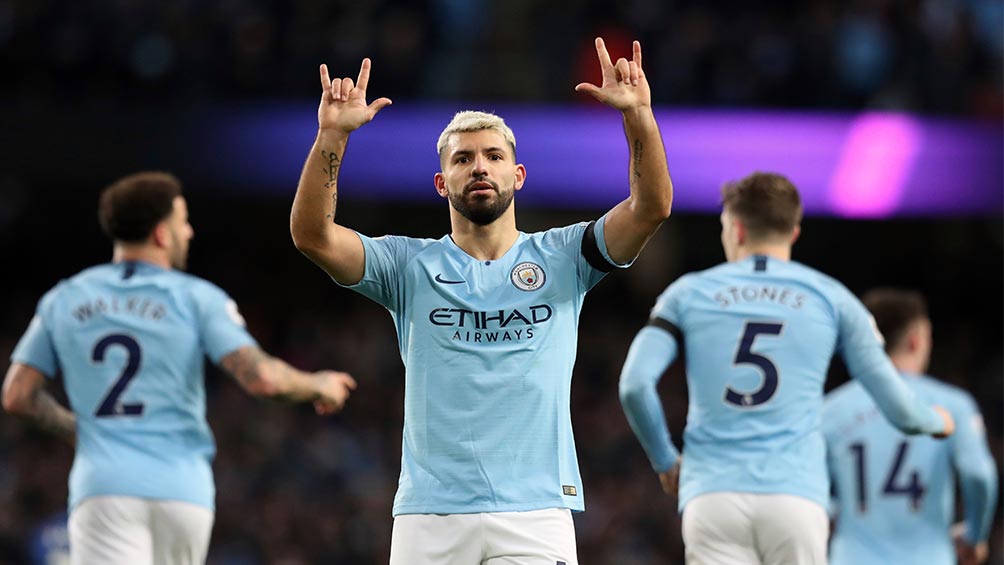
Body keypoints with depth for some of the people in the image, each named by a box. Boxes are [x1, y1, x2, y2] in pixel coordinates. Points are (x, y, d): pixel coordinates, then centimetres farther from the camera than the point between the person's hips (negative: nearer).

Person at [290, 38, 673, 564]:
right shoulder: (410, 265, 9)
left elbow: (651, 206, -3)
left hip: (535, 514, 0)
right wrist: (332, 135, -16)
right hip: (429, 517, 0)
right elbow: (312, 234, -4)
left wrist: (637, 113, -17)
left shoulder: (560, 258, 10)